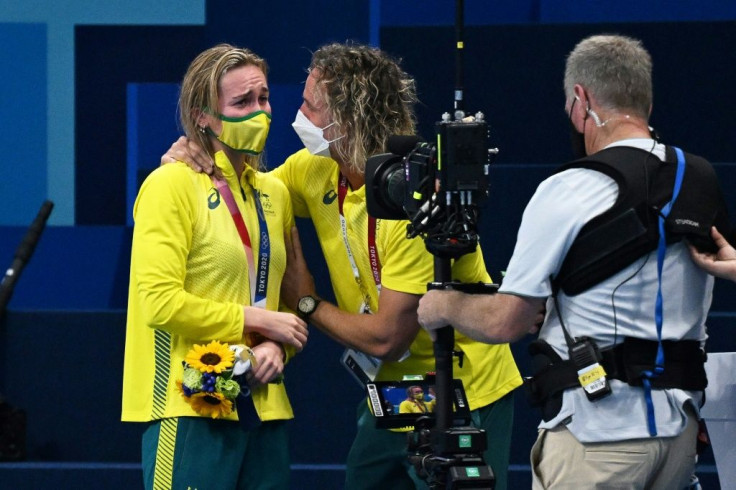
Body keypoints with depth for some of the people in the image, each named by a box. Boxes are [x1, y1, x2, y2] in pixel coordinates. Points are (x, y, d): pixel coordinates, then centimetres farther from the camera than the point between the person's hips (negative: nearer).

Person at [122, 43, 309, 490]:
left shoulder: (274, 194, 15)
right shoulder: (172, 185, -7)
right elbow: (161, 301, -15)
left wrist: (277, 348, -1)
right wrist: (257, 321, -11)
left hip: (263, 404, 7)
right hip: (190, 405, -7)